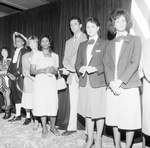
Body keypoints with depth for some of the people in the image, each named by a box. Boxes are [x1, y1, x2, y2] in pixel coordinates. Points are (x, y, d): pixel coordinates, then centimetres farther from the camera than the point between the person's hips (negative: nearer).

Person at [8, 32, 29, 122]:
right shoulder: (16, 52, 18)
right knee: (16, 97, 13)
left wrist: (15, 74, -15)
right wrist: (9, 73, 2)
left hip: (21, 78, -8)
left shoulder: (25, 52, -7)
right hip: (13, 77, 8)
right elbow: (12, 64, 18)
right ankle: (17, 115, 24)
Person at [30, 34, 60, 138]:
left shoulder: (55, 56, 12)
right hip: (40, 82, -1)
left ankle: (53, 126, 16)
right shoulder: (36, 55, 7)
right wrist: (43, 70, -13)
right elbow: (32, 71, 2)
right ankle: (44, 128, 15)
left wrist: (53, 71, -7)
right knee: (41, 104, -1)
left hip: (51, 82, 1)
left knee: (53, 104, -4)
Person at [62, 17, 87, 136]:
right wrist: (67, 67, -5)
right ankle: (72, 127, 17)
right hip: (72, 75, 6)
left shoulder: (87, 39, 1)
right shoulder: (68, 42, 22)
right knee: (73, 103, 9)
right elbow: (65, 59, 16)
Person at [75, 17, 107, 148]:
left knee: (99, 112, 2)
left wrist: (96, 69, -18)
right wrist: (81, 68, -6)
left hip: (99, 82, -4)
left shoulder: (104, 44, 1)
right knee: (87, 112, 9)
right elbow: (77, 63, 15)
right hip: (85, 82, 5)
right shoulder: (82, 45, 17)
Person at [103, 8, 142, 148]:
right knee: (114, 119, 8)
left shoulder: (135, 40, 5)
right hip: (112, 87, 4)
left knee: (130, 120, 0)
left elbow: (135, 63, -6)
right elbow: (106, 65, 6)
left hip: (129, 87, -3)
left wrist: (120, 82, -14)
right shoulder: (110, 44, 16)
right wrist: (111, 83, -10)